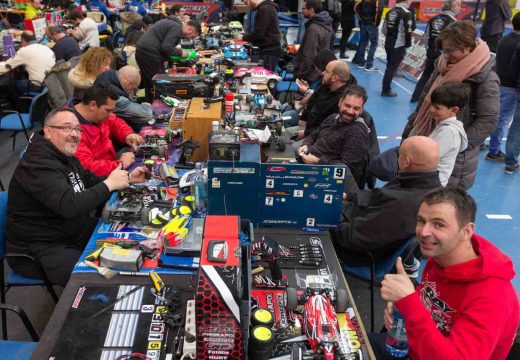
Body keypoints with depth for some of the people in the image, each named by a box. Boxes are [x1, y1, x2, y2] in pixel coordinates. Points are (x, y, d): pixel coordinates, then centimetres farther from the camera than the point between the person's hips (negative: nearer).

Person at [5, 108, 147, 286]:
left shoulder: (65, 156, 8)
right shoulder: (38, 164, -25)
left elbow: (91, 182, 17)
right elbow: (70, 206, -36)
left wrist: (128, 178, 3)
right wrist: (110, 184, -27)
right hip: (39, 250, -10)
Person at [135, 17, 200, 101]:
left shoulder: (174, 23, 18)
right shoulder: (177, 27, -13)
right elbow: (165, 47, -20)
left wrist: (176, 49, 12)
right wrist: (180, 52, -7)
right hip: (149, 53, -10)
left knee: (149, 85, 15)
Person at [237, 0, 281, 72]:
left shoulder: (265, 9, -15)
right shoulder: (266, 8, 17)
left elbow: (258, 33, -20)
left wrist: (243, 37, -5)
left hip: (269, 52, -10)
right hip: (269, 50, 10)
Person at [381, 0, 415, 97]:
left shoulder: (390, 11, 10)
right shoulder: (407, 13, -13)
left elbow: (384, 30, 14)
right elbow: (408, 31, -17)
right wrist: (407, 45, -6)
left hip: (388, 44, 7)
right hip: (399, 45, -7)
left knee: (390, 66, 19)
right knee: (392, 67, -1)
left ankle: (386, 88, 26)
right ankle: (386, 90, 3)